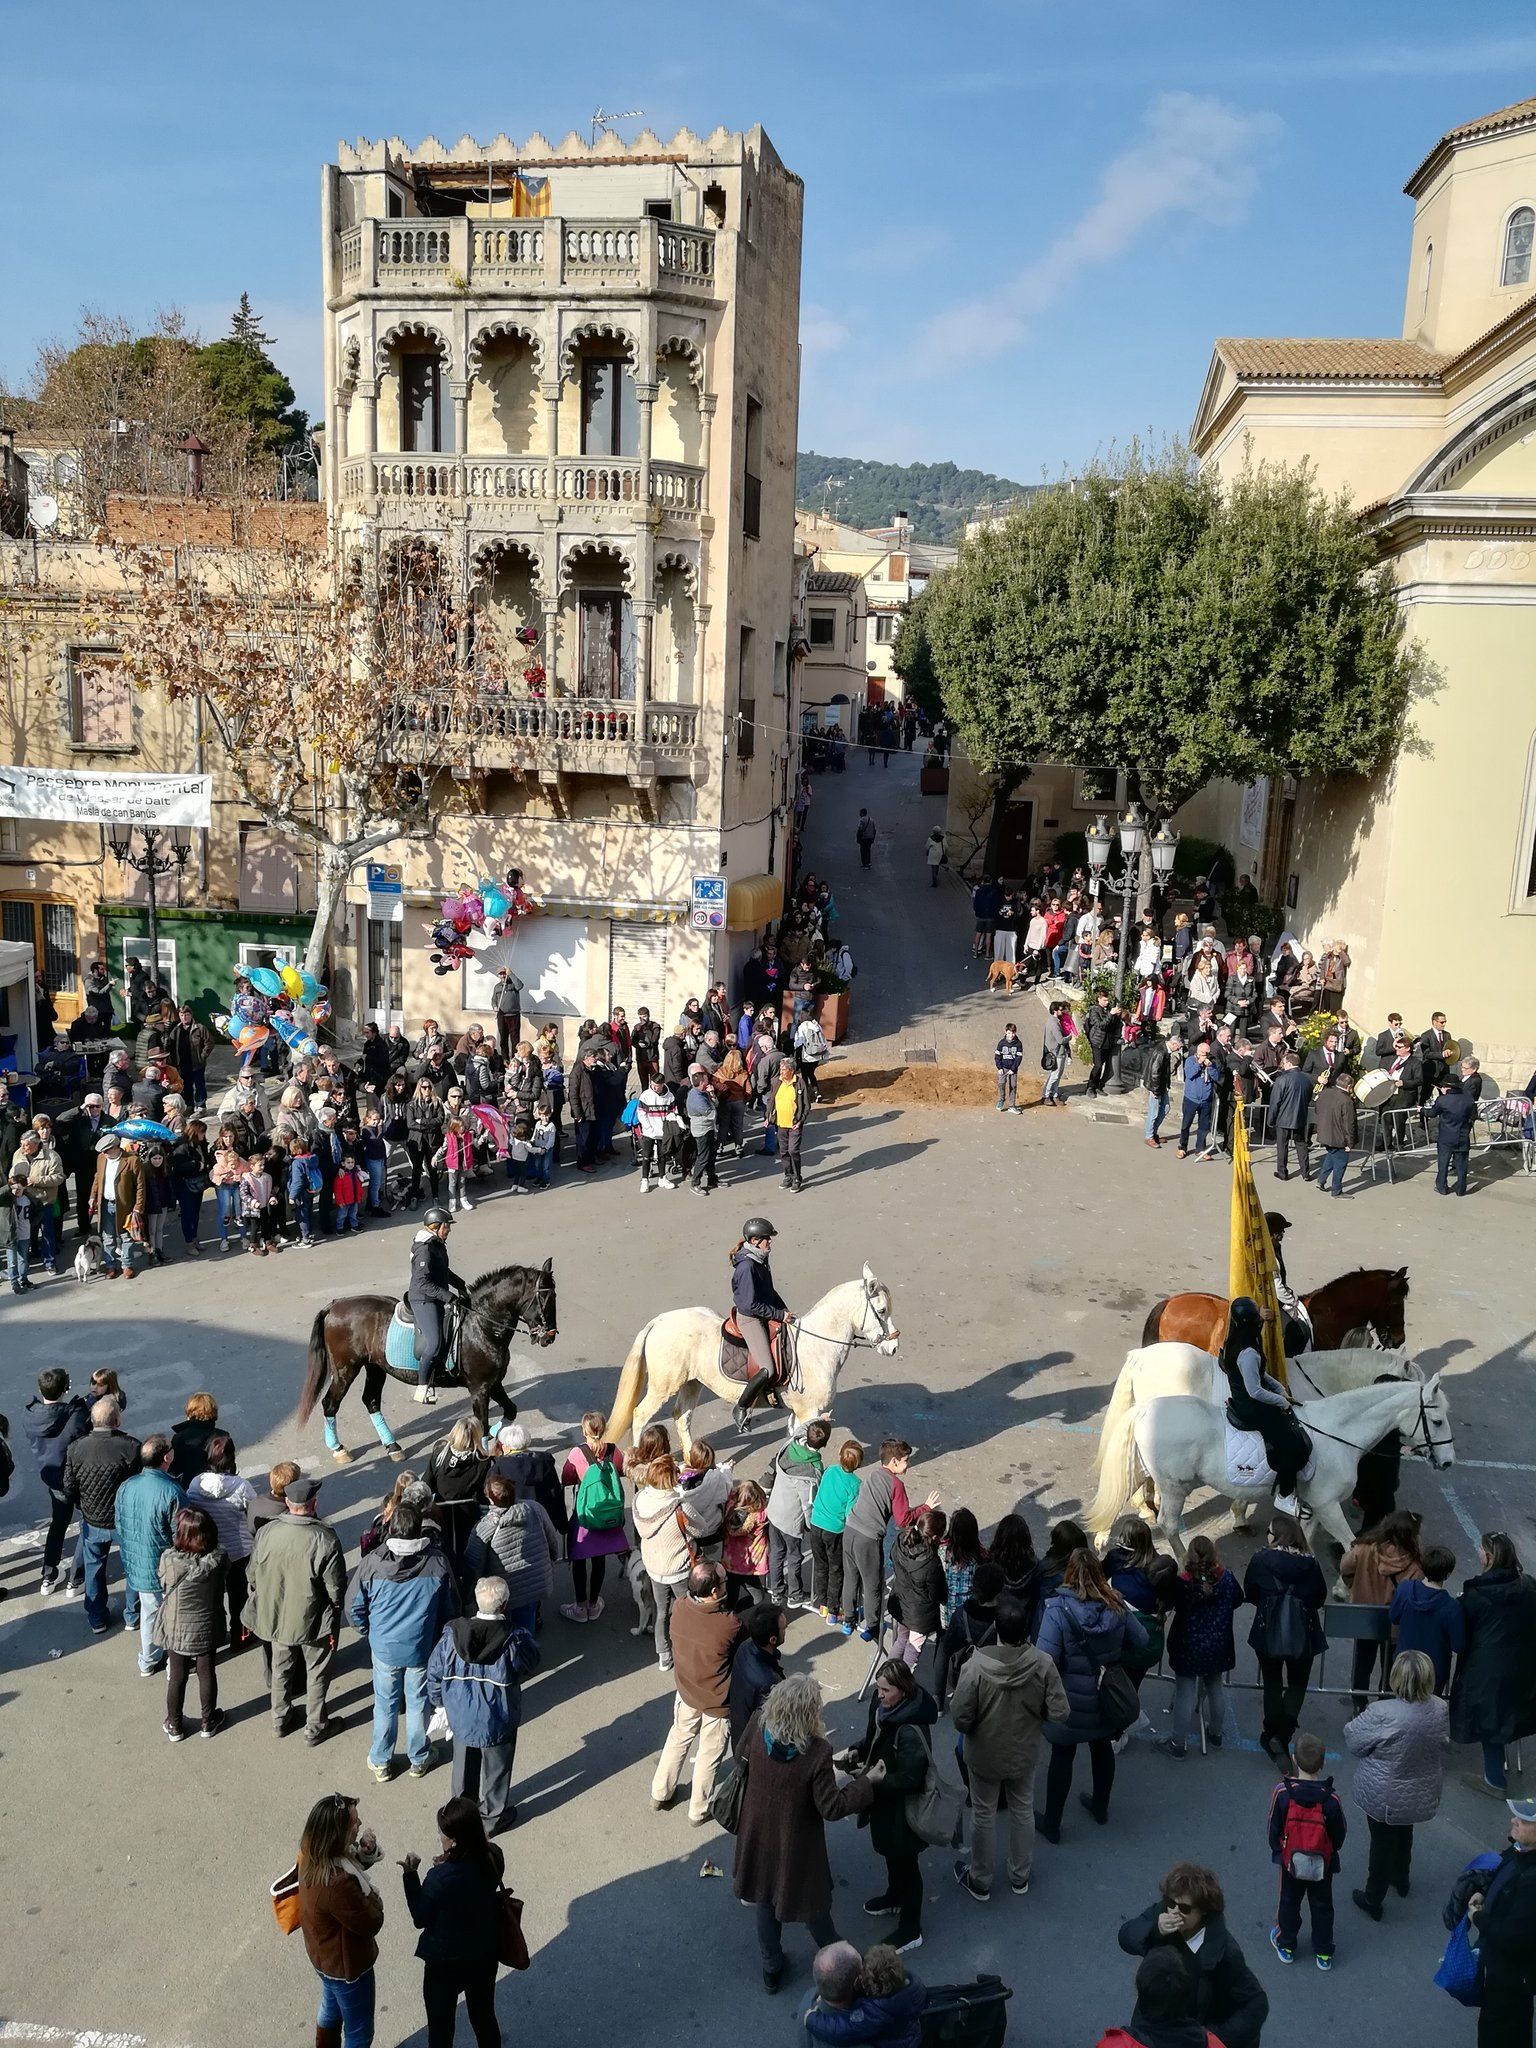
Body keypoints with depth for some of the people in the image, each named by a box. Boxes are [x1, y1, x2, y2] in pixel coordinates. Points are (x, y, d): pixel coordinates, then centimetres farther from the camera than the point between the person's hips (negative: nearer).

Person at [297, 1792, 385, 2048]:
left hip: (324, 1954, 8)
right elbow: (372, 1922, -29)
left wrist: (366, 1850, -19)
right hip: (346, 1965, -8)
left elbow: (351, 1862, 1)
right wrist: (373, 1899, -11)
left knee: (331, 2010, 34)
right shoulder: (337, 1884, -43)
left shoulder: (313, 1853, -18)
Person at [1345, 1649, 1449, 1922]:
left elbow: (1353, 1741, -20)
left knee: (1383, 1843, 16)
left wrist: (1366, 1713, -4)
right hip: (1422, 1795, 5)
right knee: (1404, 1834, 30)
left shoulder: (1383, 1714, -35)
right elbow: (1444, 1744, 2)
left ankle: (1372, 1900, 34)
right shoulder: (1440, 1709, -17)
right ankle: (1401, 1879, 54)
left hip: (1385, 1799, -5)